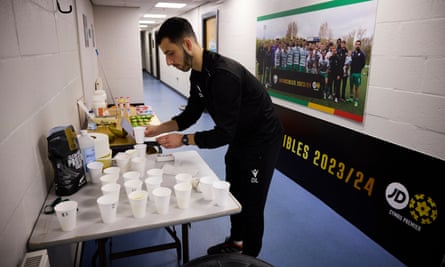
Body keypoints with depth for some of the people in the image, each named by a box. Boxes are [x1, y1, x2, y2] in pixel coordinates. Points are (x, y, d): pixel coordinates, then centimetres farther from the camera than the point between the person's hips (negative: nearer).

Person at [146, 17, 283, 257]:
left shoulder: (224, 75, -33)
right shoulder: (198, 75, -3)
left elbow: (224, 134, -31)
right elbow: (191, 114, 7)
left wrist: (183, 140, -24)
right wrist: (160, 128, -4)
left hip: (262, 140, -9)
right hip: (239, 138, 9)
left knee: (251, 204, 4)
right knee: (233, 195, 21)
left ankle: (250, 257, 28)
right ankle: (235, 242, 43)